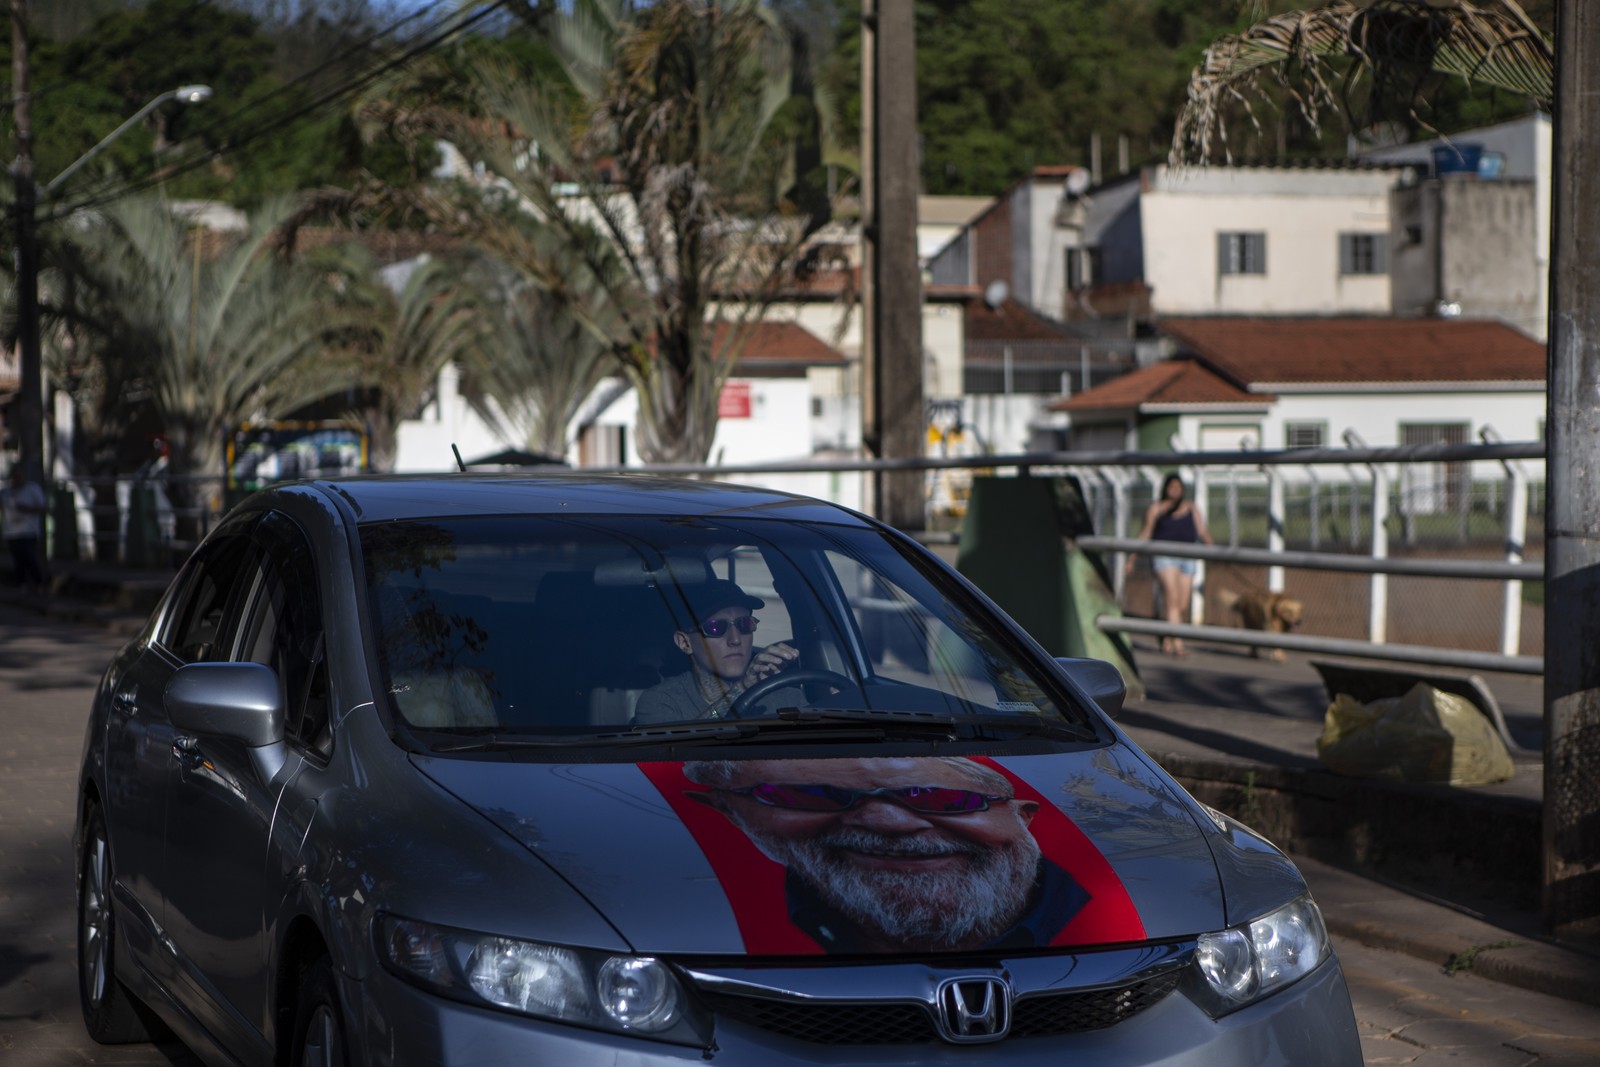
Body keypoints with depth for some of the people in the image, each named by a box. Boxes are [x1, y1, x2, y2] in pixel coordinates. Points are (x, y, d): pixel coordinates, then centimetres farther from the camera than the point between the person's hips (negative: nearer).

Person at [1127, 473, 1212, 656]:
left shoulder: (1191, 508, 13)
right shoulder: (1156, 508, 6)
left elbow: (1202, 530, 5)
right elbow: (1145, 534, 9)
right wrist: (1132, 558, 7)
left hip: (1186, 558, 4)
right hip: (1164, 557, -3)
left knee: (1183, 606, 1)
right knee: (1172, 598, -19)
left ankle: (1167, 640, 22)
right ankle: (1178, 643, -26)